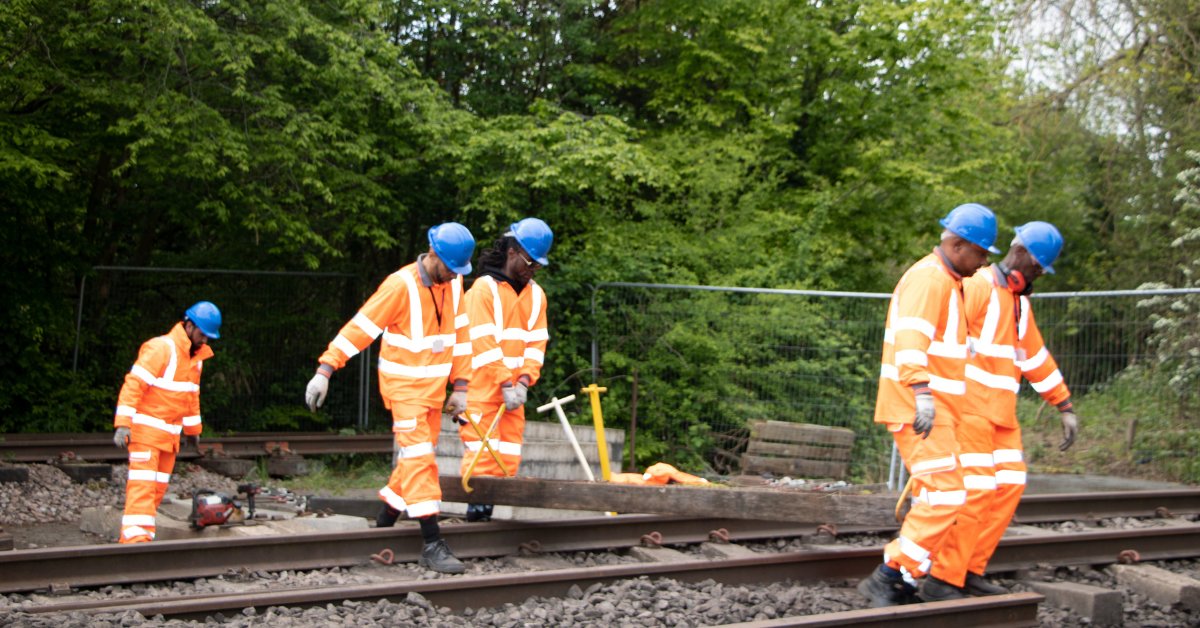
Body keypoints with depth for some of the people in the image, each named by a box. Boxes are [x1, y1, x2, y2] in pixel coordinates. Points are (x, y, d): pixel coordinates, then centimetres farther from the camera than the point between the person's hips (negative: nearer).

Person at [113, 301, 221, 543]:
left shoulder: (196, 356, 13)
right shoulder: (161, 348, -15)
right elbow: (133, 385, -20)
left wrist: (193, 429, 25)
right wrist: (123, 424, -26)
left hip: (171, 433, 9)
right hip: (146, 429, -8)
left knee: (159, 486, 7)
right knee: (143, 483, -15)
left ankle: (143, 534, 11)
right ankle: (135, 535, -20)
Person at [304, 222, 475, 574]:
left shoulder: (453, 284, 3)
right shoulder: (401, 285, -18)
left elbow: (459, 333, 11)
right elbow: (361, 327, -18)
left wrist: (460, 386, 7)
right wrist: (325, 370, -22)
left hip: (434, 387, 7)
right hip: (404, 386, -7)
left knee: (415, 460, 12)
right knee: (419, 457, -15)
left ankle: (383, 525, 27)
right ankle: (432, 544, -17)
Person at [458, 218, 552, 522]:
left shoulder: (536, 295, 12)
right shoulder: (484, 288, -6)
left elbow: (536, 342, 6)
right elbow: (484, 342, -12)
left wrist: (523, 382, -8)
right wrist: (504, 384, -16)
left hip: (514, 390, 6)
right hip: (482, 387, -6)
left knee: (509, 457, 4)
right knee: (482, 451, -10)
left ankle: (490, 508, 10)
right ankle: (477, 506, -4)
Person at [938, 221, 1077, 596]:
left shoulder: (1019, 301, 19)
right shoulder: (978, 287, -11)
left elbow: (1037, 357, 26)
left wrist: (1065, 407, 25)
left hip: (1000, 411, 9)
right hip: (968, 406, -9)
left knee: (1010, 487, 4)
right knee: (976, 489, -13)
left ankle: (971, 570, 10)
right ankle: (947, 579, -6)